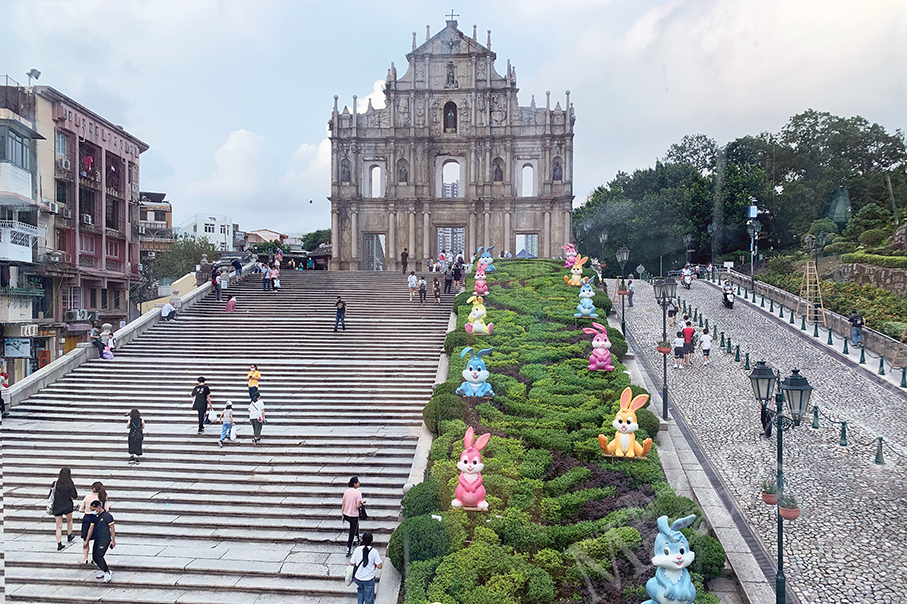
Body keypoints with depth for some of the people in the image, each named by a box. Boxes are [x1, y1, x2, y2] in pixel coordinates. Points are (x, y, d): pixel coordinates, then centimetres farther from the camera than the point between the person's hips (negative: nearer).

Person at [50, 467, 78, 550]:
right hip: (67, 507, -1)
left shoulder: (55, 483, -5)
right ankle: (69, 536, 40)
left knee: (59, 527, 6)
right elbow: (75, 496, -10)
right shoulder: (70, 484, -11)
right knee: (69, 520, 28)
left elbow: (50, 496, -2)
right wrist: (77, 496, 11)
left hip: (57, 507, 1)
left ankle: (59, 544, 1)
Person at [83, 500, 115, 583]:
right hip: (97, 540, 8)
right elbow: (91, 528, 18)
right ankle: (105, 571, 24)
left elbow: (112, 528, -9)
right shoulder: (94, 516, 11)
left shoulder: (107, 516, -12)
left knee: (99, 556, -16)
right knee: (94, 557, 7)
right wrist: (87, 541, 19)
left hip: (105, 540, -8)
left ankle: (107, 573, -1)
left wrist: (113, 540, -9)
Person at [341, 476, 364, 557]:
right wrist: (362, 503, 0)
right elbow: (357, 506, -20)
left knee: (356, 524, 34)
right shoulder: (358, 493, -17)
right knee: (352, 533, 8)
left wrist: (342, 515, 10)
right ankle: (348, 551, 12)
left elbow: (343, 504, 2)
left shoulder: (346, 491, -1)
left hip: (346, 515, 5)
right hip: (354, 516, -5)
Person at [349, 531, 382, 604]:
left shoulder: (358, 549, -10)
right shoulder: (374, 551, -14)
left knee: (361, 591, 33)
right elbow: (379, 566, -12)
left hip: (358, 578, 2)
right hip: (369, 579, -2)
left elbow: (351, 564, -3)